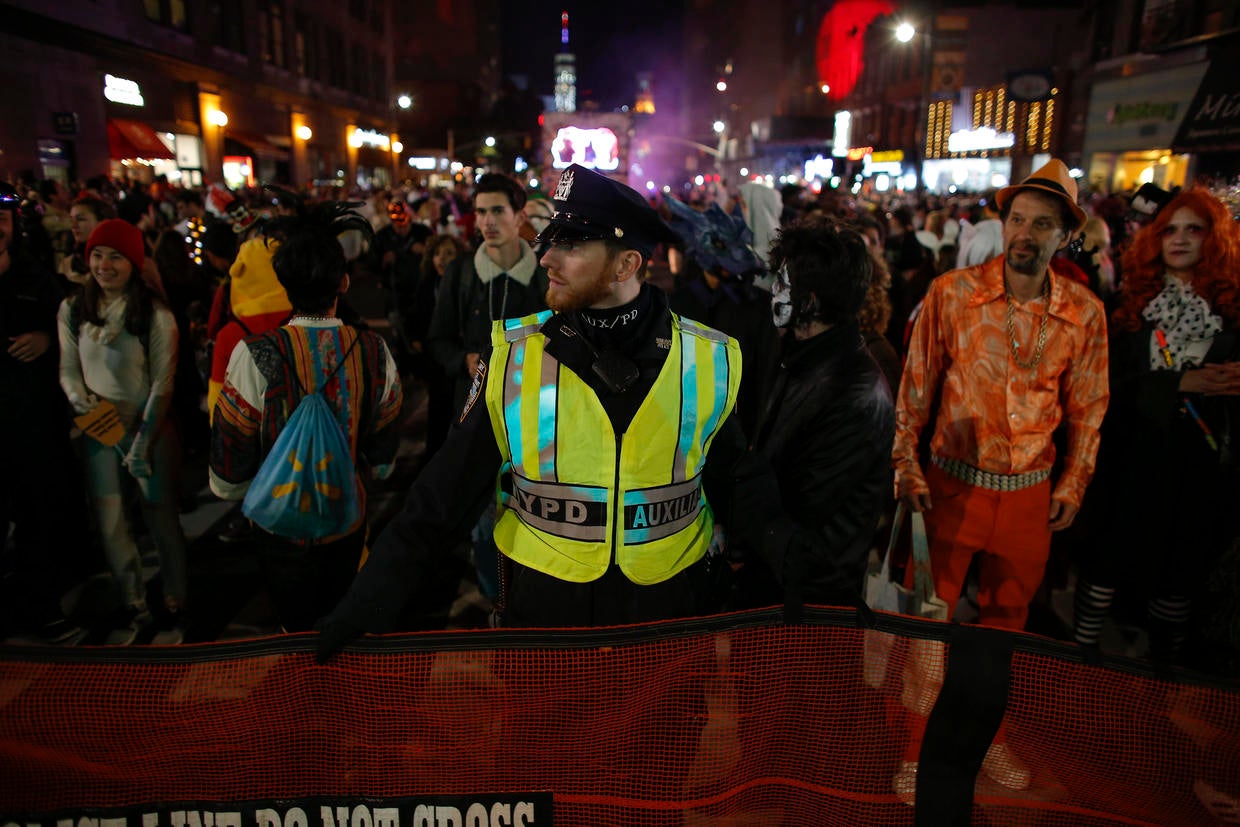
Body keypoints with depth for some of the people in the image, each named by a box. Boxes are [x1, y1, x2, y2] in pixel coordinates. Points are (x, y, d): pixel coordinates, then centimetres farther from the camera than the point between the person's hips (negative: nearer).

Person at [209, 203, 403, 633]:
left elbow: (228, 477, -14)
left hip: (283, 528, -2)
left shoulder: (255, 355, -23)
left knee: (300, 635, 18)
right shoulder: (374, 351, -13)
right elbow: (382, 462, 1)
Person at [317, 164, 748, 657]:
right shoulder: (513, 359, -10)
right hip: (541, 608, 0)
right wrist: (363, 610, -12)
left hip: (671, 609, 1)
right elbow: (440, 499, -7)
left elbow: (742, 497, 3)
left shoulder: (710, 362, -9)